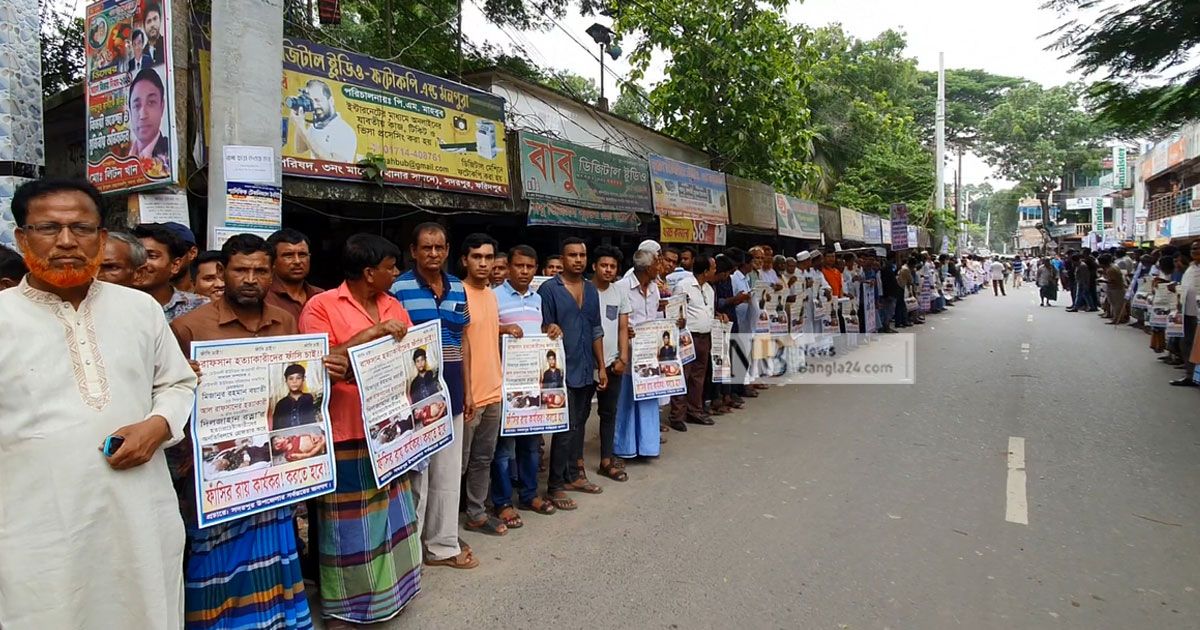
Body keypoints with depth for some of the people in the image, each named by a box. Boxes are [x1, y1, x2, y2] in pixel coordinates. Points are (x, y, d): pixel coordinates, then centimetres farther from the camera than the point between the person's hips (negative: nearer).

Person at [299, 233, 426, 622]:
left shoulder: (393, 306, 11)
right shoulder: (321, 306, -9)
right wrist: (371, 333, -22)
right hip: (346, 433, -6)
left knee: (391, 514, 17)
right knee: (349, 524, 5)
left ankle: (388, 589, 34)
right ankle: (344, 604, 21)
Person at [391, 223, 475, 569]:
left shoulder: (458, 287, 9)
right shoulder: (399, 288, -7)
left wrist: (467, 390, 13)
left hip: (450, 387, 6)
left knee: (448, 470, 13)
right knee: (415, 469, 3)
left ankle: (442, 544, 26)